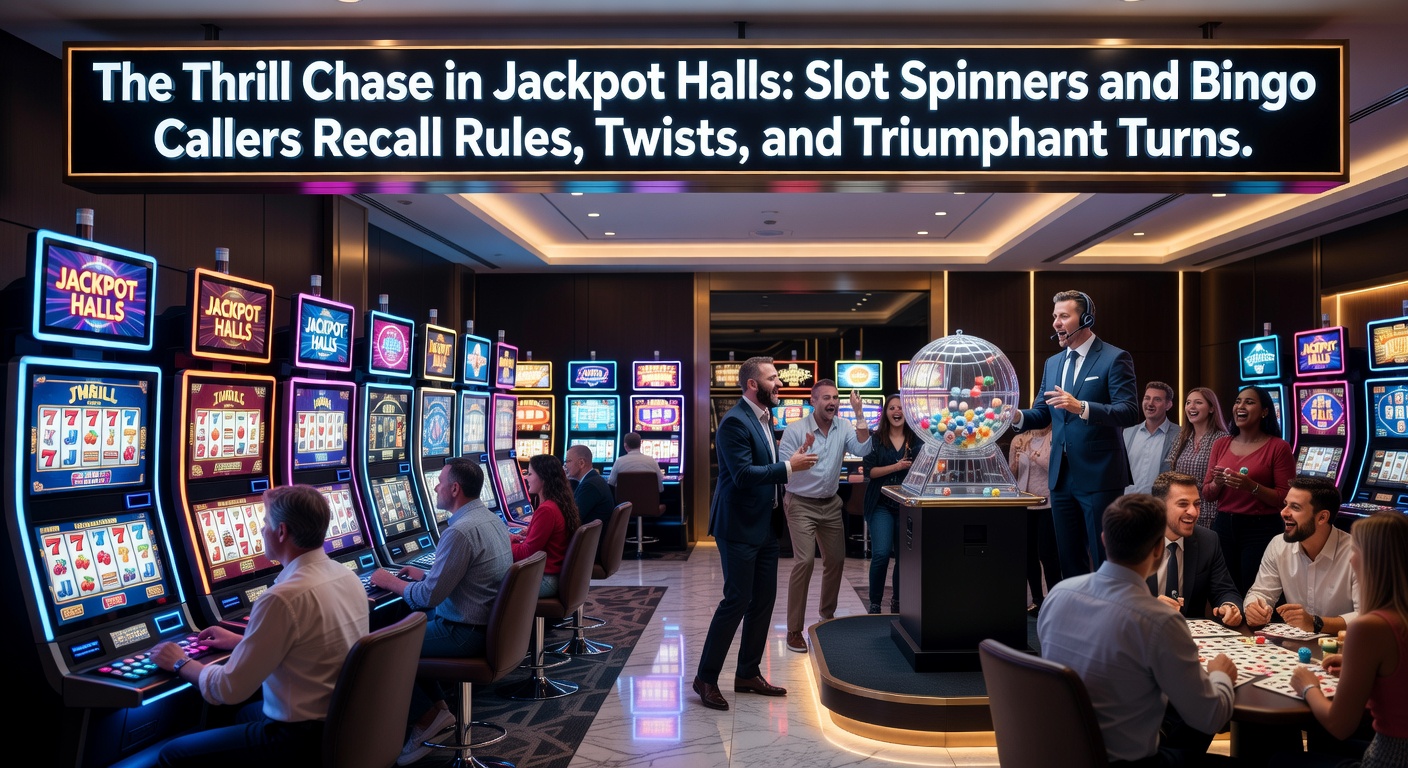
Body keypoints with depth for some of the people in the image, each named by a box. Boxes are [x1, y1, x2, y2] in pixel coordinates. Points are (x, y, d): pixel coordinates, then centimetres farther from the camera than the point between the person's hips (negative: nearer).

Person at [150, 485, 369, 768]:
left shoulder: (284, 597, -25)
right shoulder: (349, 577, 0)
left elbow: (230, 689, -16)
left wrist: (181, 663, 2)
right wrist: (241, 641, 22)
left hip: (302, 737, -8)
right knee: (245, 713, 34)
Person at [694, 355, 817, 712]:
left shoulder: (764, 418, 13)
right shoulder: (735, 422, -17)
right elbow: (743, 474, -25)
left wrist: (793, 458, 5)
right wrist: (789, 466, -22)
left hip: (764, 525, 9)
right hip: (740, 526, -9)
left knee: (764, 599, 12)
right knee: (737, 600, -4)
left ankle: (748, 674, 25)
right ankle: (706, 678, 9)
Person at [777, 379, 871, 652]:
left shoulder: (843, 427, 0)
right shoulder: (795, 430, -14)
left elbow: (863, 450, -16)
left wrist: (859, 414, -21)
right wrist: (802, 451, -33)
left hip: (831, 504, 6)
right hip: (801, 504, -5)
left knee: (836, 559, 13)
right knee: (805, 561, -15)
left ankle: (828, 612, 37)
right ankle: (794, 630, -5)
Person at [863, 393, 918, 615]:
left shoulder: (916, 440, 6)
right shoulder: (875, 439, 1)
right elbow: (869, 471, -7)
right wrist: (896, 467, -16)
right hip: (882, 505, -2)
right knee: (881, 554, -13)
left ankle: (897, 602, 26)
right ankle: (875, 604, 3)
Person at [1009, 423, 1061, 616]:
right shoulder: (1019, 441, 8)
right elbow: (1011, 475, 13)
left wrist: (1040, 460, -19)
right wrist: (1014, 462, -7)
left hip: (1048, 503, -4)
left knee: (1046, 553, -5)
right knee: (1028, 553, 7)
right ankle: (1037, 599, 19)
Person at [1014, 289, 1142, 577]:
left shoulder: (1115, 358, -8)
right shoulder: (1053, 363, 13)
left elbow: (1130, 412, -18)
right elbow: (1041, 413, 13)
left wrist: (1081, 407, -32)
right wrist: (1017, 416, -9)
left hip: (1099, 476, -6)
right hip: (1061, 476, 7)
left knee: (1105, 560, 3)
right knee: (1069, 557, 15)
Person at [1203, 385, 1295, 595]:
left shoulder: (1278, 447, -5)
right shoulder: (1221, 445, 7)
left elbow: (1285, 500, -9)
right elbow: (1207, 494, 9)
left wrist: (1252, 487, -22)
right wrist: (1217, 483, -11)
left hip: (1261, 530, -4)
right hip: (1223, 527, 4)